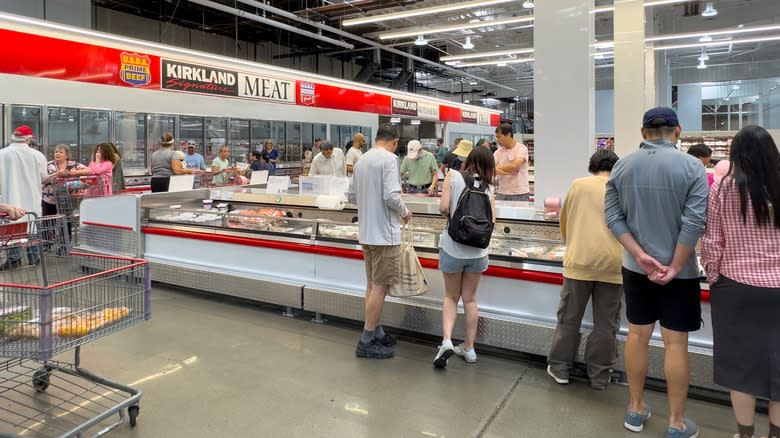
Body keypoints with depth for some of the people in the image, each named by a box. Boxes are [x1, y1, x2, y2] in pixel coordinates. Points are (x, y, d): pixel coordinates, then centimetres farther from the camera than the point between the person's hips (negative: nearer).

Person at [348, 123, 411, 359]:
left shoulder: (362, 160, 11)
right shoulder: (389, 159, -13)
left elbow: (352, 196, 15)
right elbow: (391, 196, -21)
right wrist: (405, 212, -4)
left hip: (366, 232, 8)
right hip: (385, 233, -8)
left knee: (372, 285, 16)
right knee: (380, 287, -2)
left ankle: (376, 333, 27)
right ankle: (366, 342, 3)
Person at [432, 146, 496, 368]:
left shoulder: (453, 176, -2)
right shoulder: (488, 187, 3)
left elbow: (444, 208, -11)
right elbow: (491, 221, -2)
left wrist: (455, 218, 10)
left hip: (453, 247, -1)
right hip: (477, 250, 2)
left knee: (451, 297, 15)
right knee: (470, 298, 16)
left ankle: (446, 341, -3)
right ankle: (469, 348, 23)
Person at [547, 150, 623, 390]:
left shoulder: (578, 185, 6)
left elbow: (564, 223, 16)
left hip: (580, 261, 0)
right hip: (612, 264, 1)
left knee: (569, 318, 10)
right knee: (605, 324, 10)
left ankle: (559, 368, 20)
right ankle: (599, 376, 19)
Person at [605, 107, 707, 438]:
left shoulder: (622, 166, 0)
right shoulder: (691, 166, -10)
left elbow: (613, 216, -5)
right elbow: (694, 221, -16)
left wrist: (640, 256, -8)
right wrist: (674, 267, -12)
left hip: (635, 267, 3)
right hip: (678, 270, -3)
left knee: (637, 335, 13)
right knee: (675, 342, 5)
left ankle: (636, 410, 26)